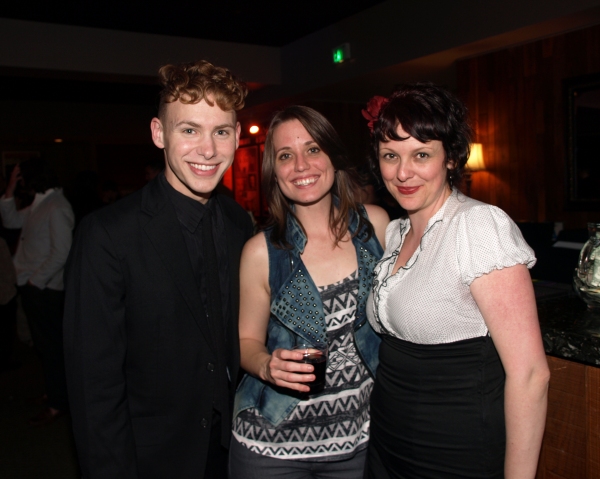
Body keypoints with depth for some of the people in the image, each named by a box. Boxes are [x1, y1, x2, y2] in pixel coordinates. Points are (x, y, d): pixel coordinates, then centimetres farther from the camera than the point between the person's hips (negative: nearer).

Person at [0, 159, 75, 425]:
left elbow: (61, 253, -22)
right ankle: (54, 391, 33)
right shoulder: (39, 205, 12)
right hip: (33, 286, 9)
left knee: (50, 345, 0)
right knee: (43, 343, 18)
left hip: (45, 289, -9)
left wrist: (36, 280, -16)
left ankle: (57, 403, 12)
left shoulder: (57, 208, -18)